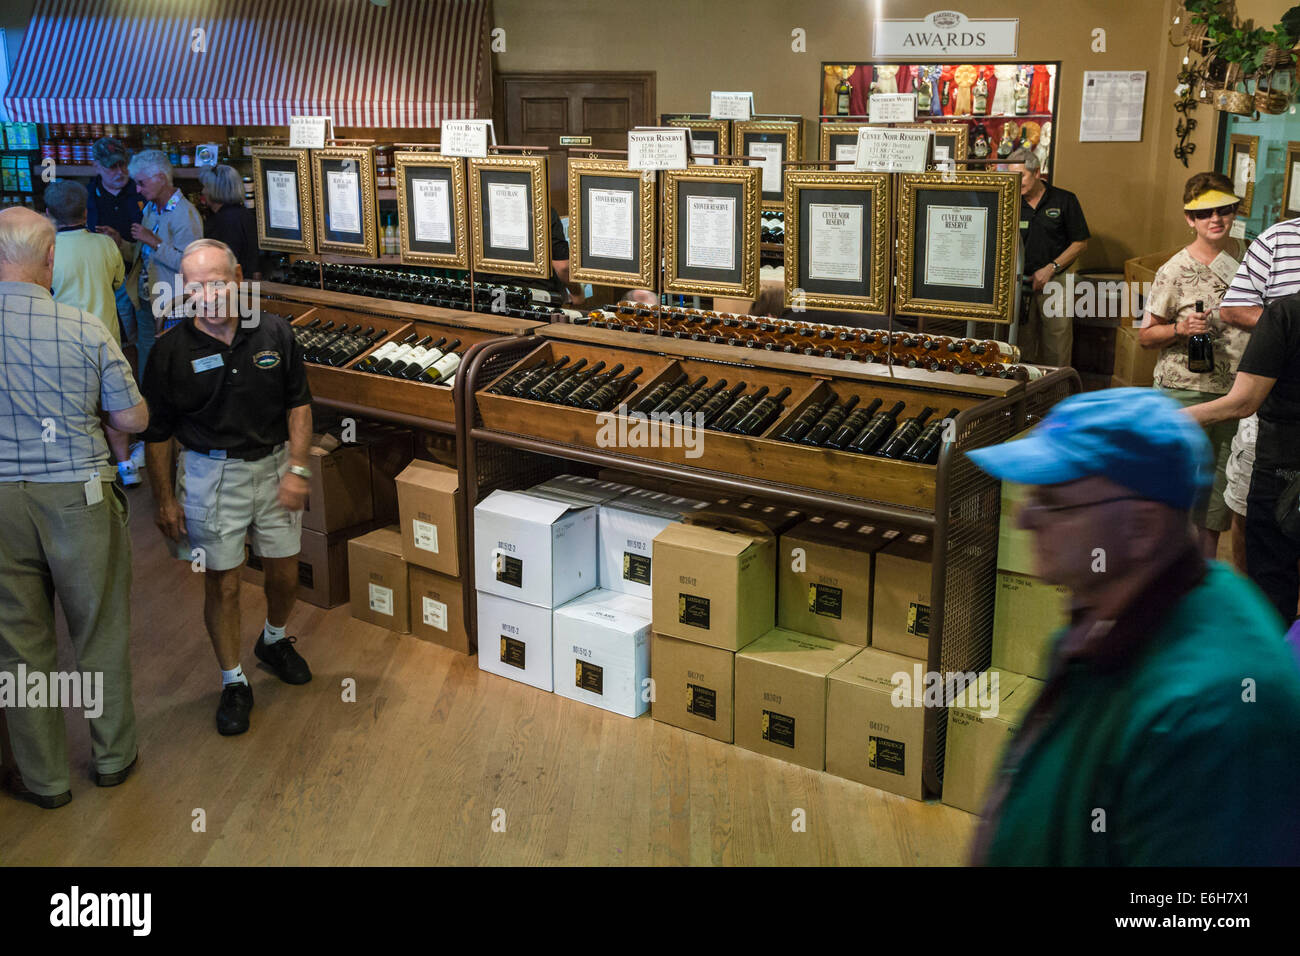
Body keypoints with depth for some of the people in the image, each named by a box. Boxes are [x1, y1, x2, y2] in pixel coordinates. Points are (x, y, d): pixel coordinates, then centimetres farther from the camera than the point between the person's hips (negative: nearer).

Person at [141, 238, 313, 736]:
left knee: (285, 571, 14)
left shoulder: (274, 333, -6)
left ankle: (274, 640, 45)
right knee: (223, 584, 3)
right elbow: (157, 433, -4)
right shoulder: (172, 350, -11)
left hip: (273, 465, 3)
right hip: (210, 475, -2)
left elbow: (298, 404, 2)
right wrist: (165, 499, -3)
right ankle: (233, 683, 21)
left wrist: (297, 469, -4)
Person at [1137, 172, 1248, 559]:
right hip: (1184, 391, -5)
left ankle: (1208, 559, 29)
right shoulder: (1175, 271, -11)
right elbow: (1145, 335, -5)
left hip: (1236, 390, 5)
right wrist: (1181, 329, -23)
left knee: (1222, 475, 14)